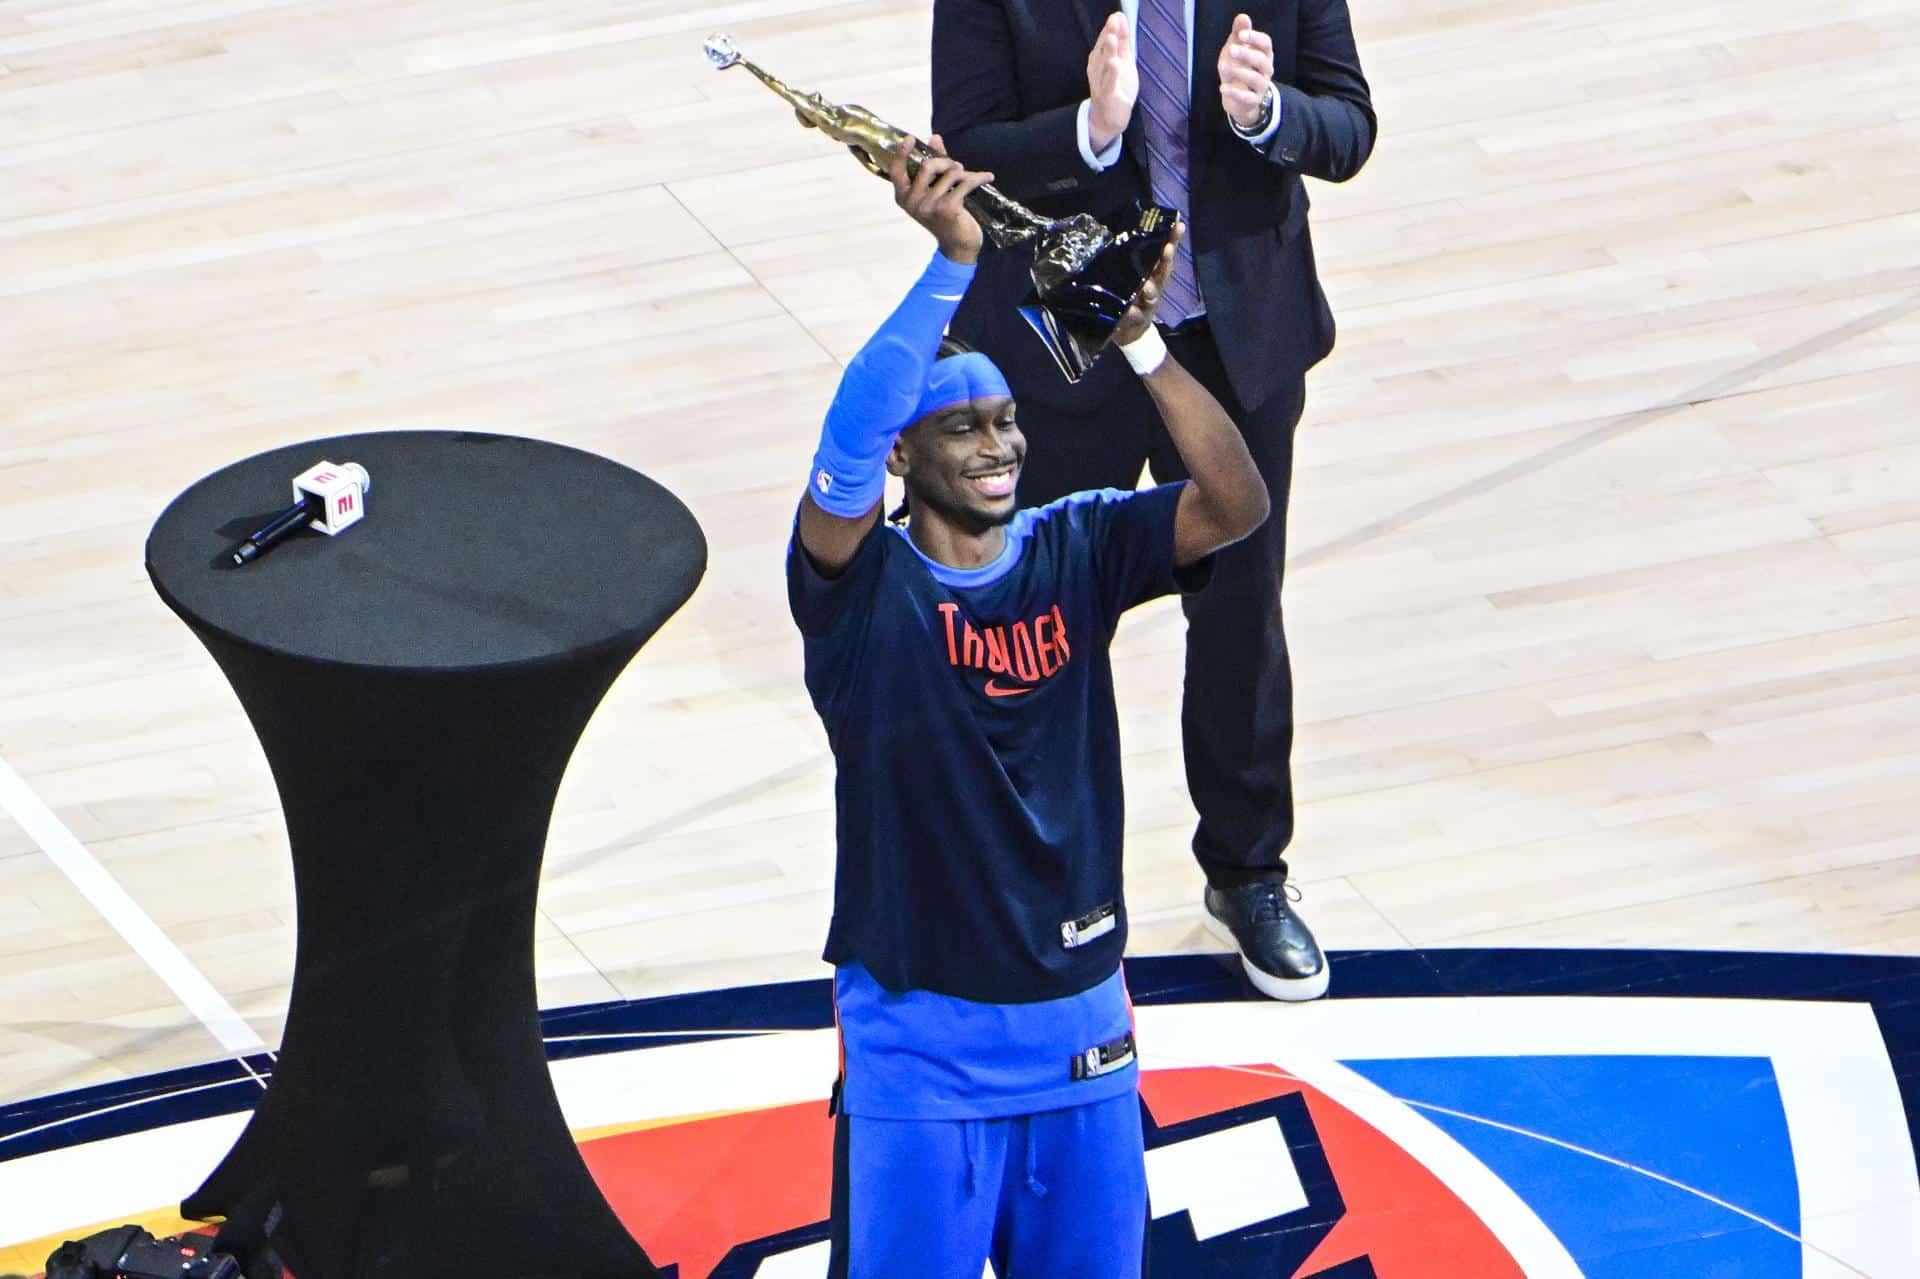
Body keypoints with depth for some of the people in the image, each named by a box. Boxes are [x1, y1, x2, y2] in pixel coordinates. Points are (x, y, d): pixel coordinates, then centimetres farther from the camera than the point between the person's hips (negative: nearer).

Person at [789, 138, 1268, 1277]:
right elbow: (848, 442, -30)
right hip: (920, 1042, -3)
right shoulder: (860, 586, -10)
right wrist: (955, 258, -34)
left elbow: (1237, 504, -14)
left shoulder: (1076, 555, 0)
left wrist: (1141, 341, -27)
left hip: (1082, 1021, 4)